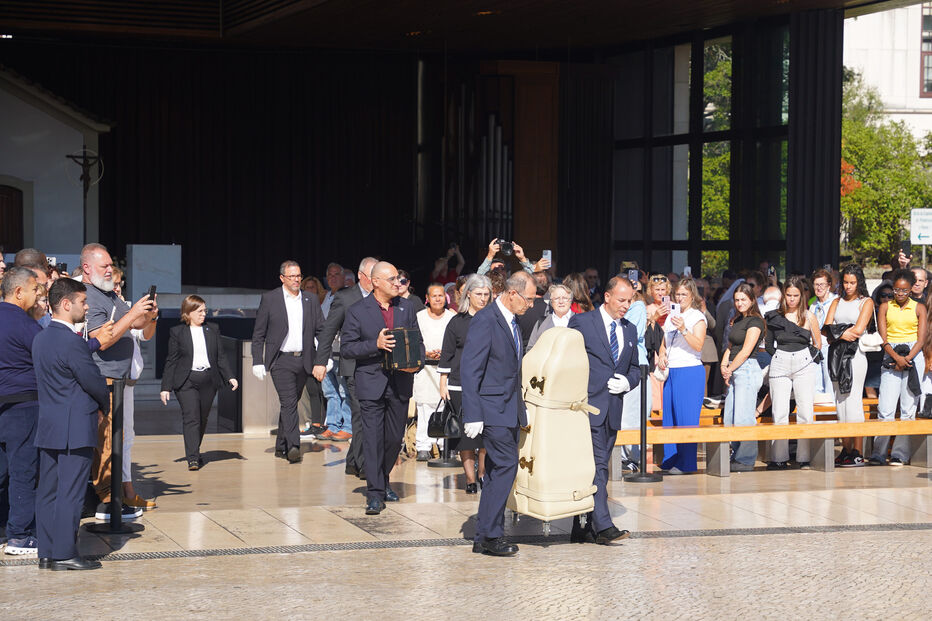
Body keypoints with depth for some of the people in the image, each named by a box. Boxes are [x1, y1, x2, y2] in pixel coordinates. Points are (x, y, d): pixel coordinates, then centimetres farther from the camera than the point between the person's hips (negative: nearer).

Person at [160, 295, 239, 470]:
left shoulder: (213, 330, 12)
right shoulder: (177, 332, 2)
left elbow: (220, 357, 14)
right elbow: (171, 361, 2)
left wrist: (230, 377, 2)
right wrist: (166, 387, -2)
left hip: (208, 381, 4)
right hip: (186, 381, -4)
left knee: (202, 419, 9)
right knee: (191, 418, -13)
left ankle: (194, 453, 26)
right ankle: (192, 459, -16)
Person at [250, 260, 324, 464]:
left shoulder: (311, 300, 10)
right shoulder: (269, 299, 1)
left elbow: (321, 331, 10)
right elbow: (258, 334, 2)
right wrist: (258, 362, -6)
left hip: (304, 361, 4)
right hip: (281, 361, -4)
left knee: (290, 404, 11)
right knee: (289, 403, -16)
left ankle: (281, 446, 23)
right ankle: (293, 447, -24)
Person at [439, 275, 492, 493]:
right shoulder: (457, 322, 3)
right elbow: (447, 355, 5)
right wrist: (443, 384, 1)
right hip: (460, 385, -1)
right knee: (466, 432, 0)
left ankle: (482, 473, 16)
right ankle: (470, 479, 6)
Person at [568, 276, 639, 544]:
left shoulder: (630, 330, 16)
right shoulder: (582, 322, -3)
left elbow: (635, 368, 22)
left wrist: (627, 382, -1)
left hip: (613, 408, 6)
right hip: (588, 406, -6)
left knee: (600, 468, 8)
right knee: (595, 466, -13)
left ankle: (581, 527, 15)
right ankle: (603, 526, -18)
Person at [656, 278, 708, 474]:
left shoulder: (697, 317, -2)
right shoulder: (671, 316, 17)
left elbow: (698, 345, -13)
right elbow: (664, 342, 22)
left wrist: (683, 329, -26)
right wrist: (661, 355, 2)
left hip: (690, 371, -6)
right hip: (671, 371, 6)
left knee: (686, 418, -6)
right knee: (669, 417, 6)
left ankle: (686, 464, -1)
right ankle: (670, 462, 14)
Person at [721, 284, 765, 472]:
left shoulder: (755, 321, -8)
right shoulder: (736, 320, 18)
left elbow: (746, 351, -13)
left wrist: (729, 370, -8)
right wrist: (724, 366, 2)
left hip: (747, 370, -9)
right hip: (734, 372, 9)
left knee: (744, 418, -8)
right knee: (729, 418, 7)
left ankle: (746, 461, -3)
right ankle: (736, 457, 13)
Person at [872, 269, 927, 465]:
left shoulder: (919, 308, 7)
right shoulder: (885, 307, 8)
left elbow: (921, 340, 1)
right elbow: (882, 338, 1)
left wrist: (906, 360, -11)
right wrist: (897, 358, -13)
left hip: (913, 355, 0)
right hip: (890, 356, 0)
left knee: (908, 408, -2)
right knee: (885, 407, -7)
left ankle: (900, 454, 1)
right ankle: (878, 454, -4)